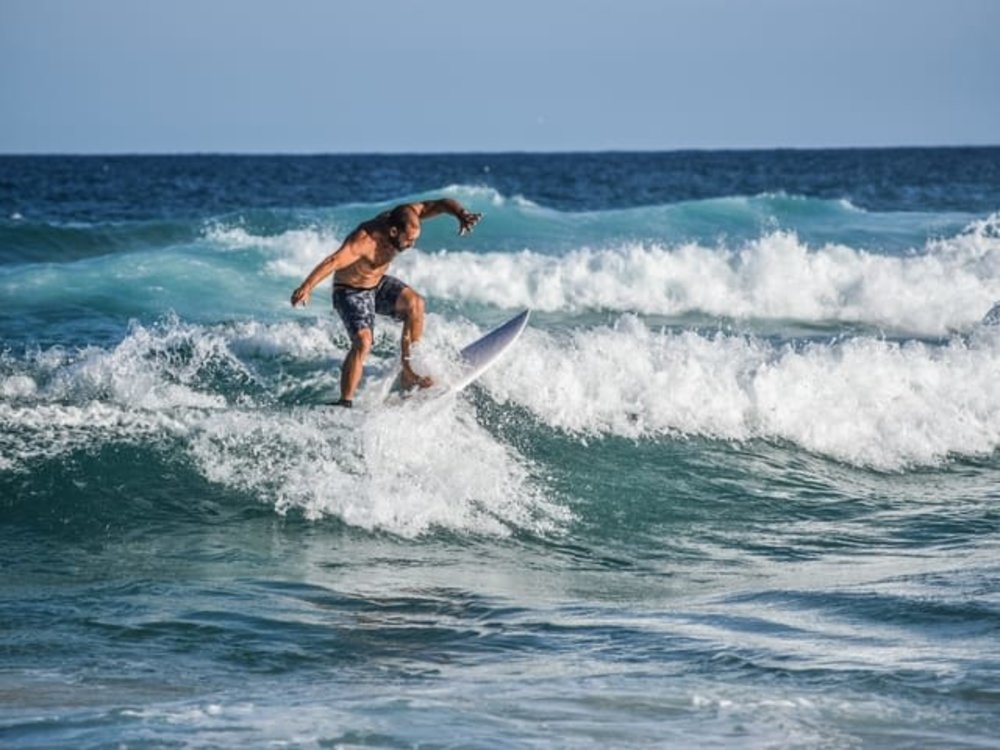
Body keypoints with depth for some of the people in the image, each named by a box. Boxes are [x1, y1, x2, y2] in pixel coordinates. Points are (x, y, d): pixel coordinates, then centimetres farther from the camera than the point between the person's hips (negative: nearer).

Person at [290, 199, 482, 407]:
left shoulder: (403, 217, -18)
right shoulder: (365, 240, -37)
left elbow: (441, 204, -16)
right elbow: (333, 261, -51)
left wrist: (461, 214, -38)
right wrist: (307, 287, -65)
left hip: (378, 283, 7)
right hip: (351, 293, -7)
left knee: (415, 303, -17)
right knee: (363, 342, -25)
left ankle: (408, 372, -6)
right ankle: (345, 403, -21)